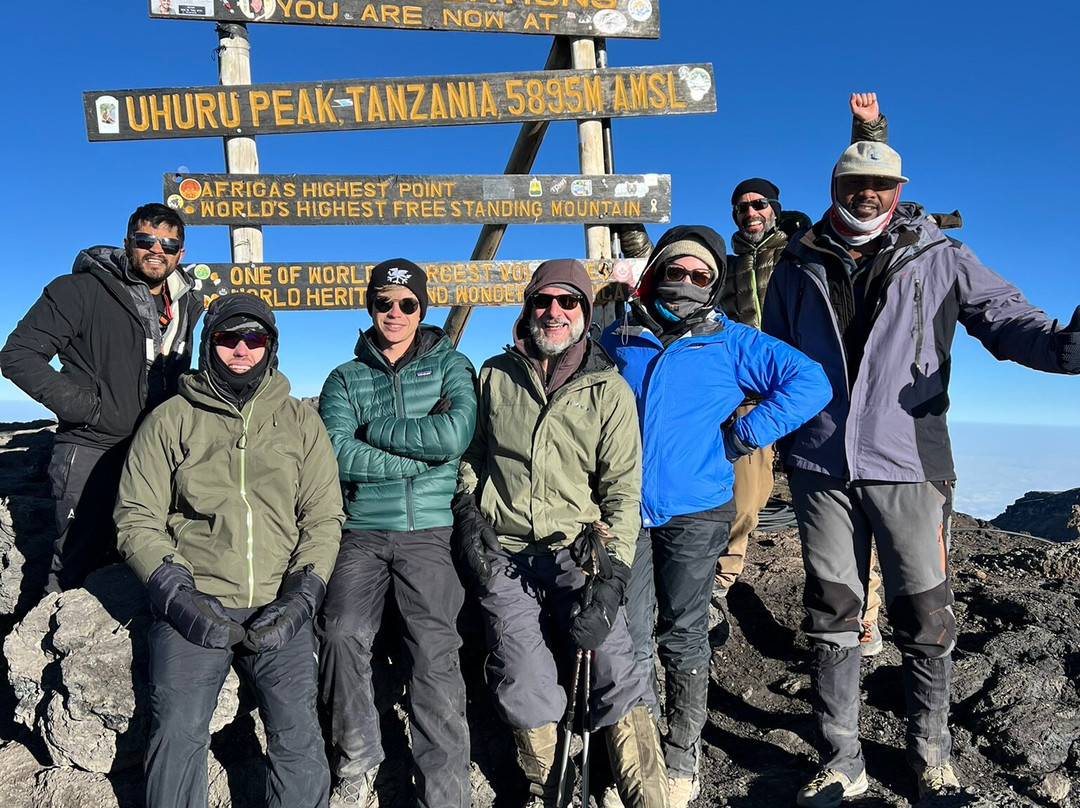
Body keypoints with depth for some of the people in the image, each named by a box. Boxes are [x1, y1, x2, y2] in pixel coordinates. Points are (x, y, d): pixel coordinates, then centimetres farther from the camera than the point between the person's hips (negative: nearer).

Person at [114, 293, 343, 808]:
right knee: (177, 735, -8)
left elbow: (323, 518, 7)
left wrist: (299, 598, -5)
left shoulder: (300, 422, 11)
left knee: (299, 738, -8)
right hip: (193, 606, 0)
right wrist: (179, 595, -7)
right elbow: (137, 519, 5)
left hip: (278, 607, 1)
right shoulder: (170, 420, 8)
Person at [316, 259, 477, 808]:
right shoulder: (345, 379, 15)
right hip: (362, 532, 2)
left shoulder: (450, 365, 12)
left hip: (430, 530, -1)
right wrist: (420, 456, -9)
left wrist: (375, 428, -3)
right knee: (342, 633, -20)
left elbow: (456, 434, -9)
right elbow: (338, 454, -4)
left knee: (436, 651, -15)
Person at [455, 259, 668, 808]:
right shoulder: (495, 376, 8)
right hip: (501, 554, 1)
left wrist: (610, 576, -11)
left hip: (576, 549, -1)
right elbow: (470, 453, 21)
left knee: (616, 674, -16)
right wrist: (467, 514, 7)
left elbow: (623, 490, -2)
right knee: (526, 693, -5)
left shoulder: (608, 390, 1)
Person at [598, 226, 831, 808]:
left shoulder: (731, 343, 2)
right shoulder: (617, 340, 9)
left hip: (694, 513, -1)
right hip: (624, 512, 2)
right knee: (629, 641, 3)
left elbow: (811, 382, -4)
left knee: (683, 637, 9)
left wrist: (741, 435, -8)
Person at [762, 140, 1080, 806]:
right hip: (820, 466, 2)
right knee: (832, 618, 8)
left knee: (925, 618, 5)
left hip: (909, 462, -2)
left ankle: (931, 750, 28)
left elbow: (1004, 315, -4)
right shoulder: (798, 268, 11)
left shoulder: (938, 258, 5)